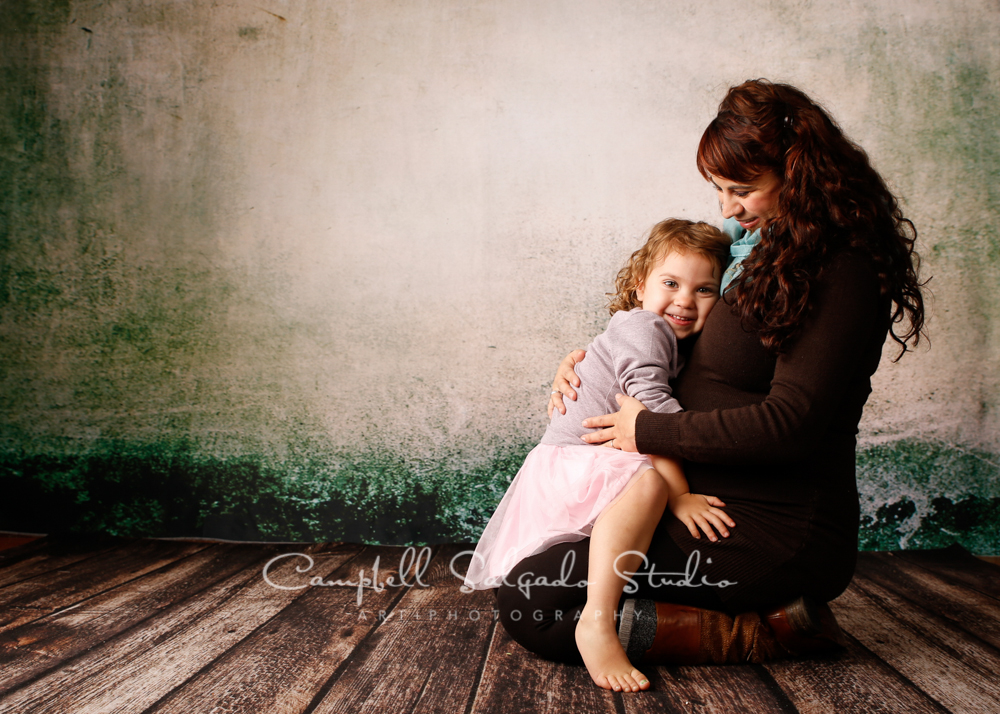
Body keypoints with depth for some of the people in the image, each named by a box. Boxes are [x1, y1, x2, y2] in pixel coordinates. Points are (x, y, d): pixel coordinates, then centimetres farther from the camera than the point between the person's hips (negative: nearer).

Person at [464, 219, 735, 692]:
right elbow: (650, 410, -26)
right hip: (564, 468, -11)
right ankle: (597, 622, -40)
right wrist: (679, 494, -29)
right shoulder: (643, 326, -13)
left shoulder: (672, 341, 17)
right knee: (647, 479, -36)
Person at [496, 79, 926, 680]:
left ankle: (769, 631, -10)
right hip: (711, 508, 10)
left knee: (528, 603, -16)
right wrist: (593, 360, 6)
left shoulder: (841, 270, -16)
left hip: (771, 536, -10)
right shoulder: (758, 247, 13)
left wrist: (649, 431, -15)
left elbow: (790, 423, -23)